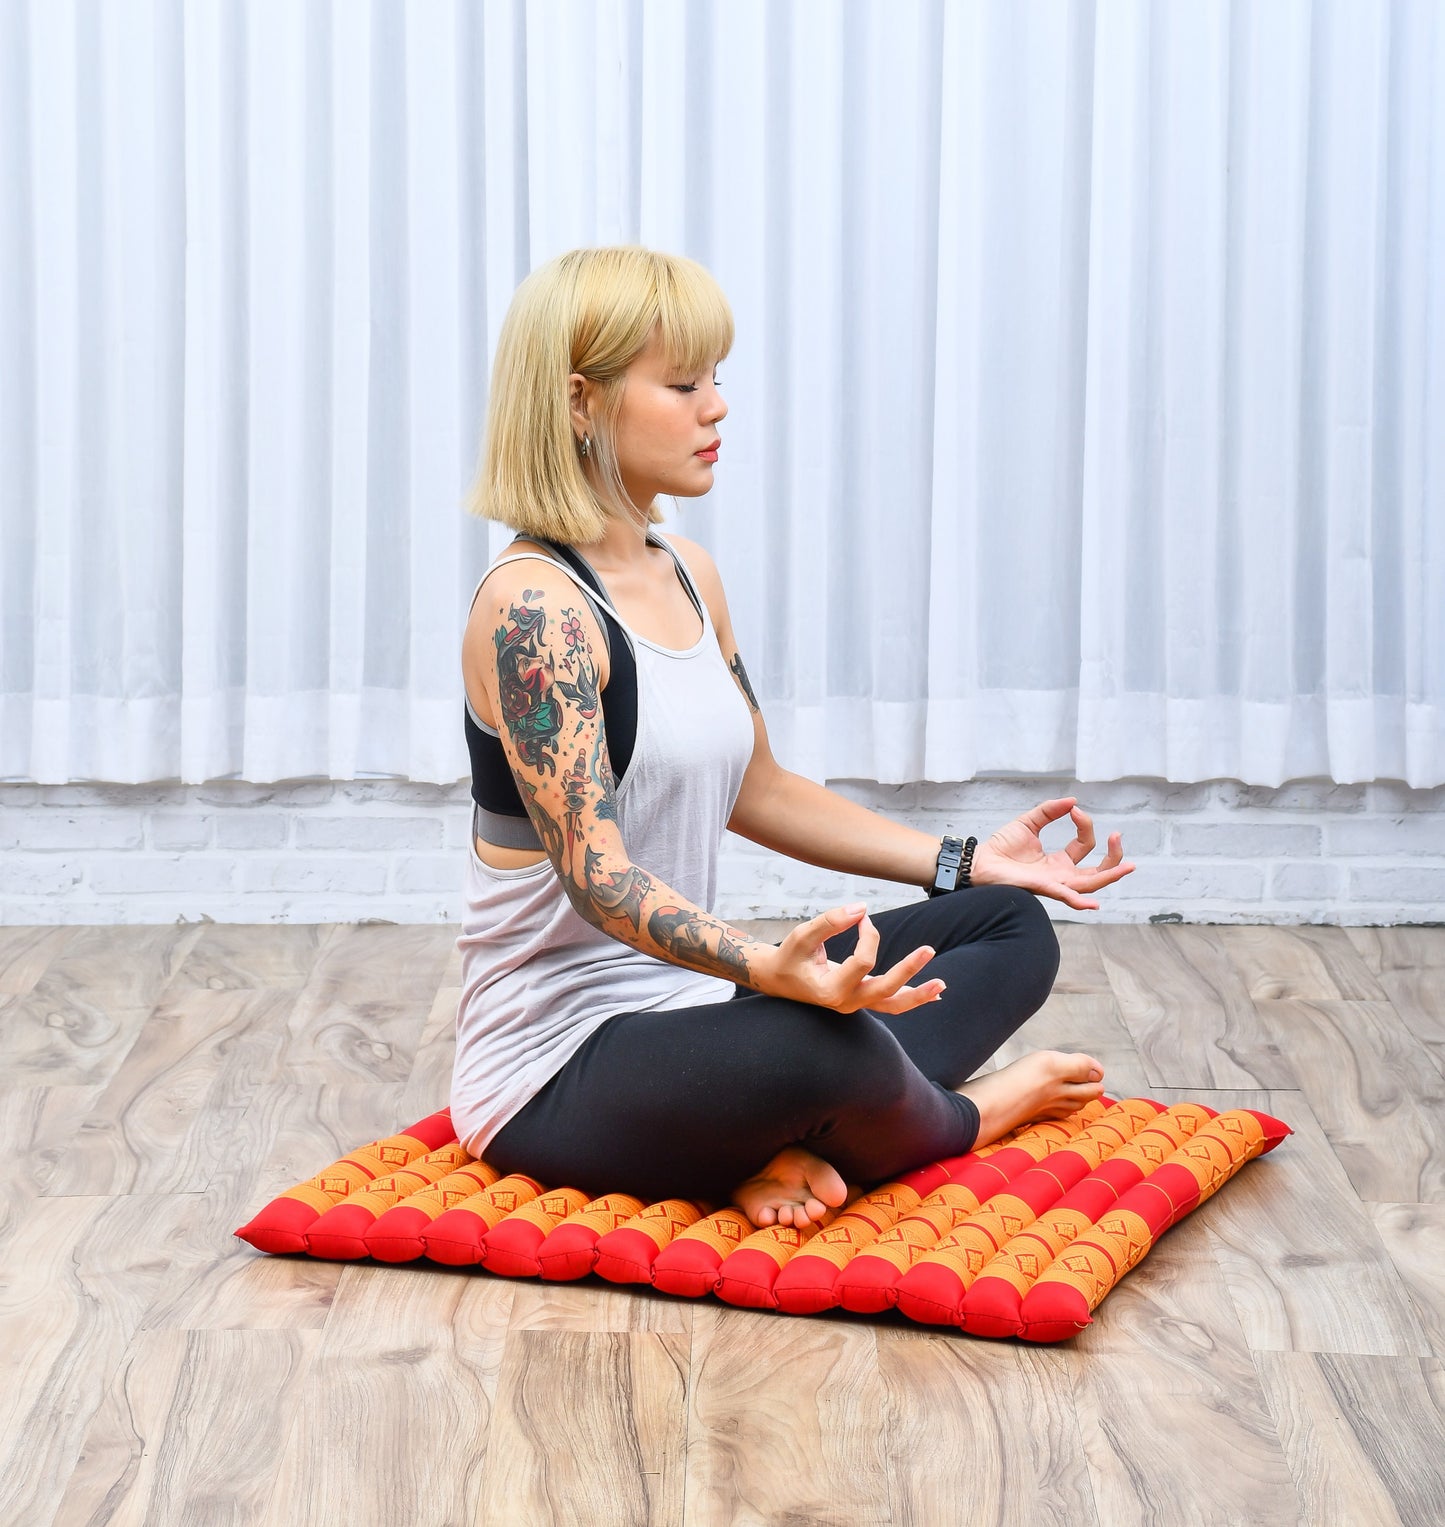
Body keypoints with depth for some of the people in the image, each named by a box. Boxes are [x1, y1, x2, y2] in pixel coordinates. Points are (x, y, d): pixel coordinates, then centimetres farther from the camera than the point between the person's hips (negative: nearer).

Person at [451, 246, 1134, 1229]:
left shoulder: (687, 574, 10)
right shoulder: (532, 605, -20)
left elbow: (754, 790, 19)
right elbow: (595, 872, -28)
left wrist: (964, 863, 15)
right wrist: (771, 968, -44)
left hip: (690, 1013, 10)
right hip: (561, 1067, -10)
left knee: (1011, 926, 11)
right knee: (821, 1048, -38)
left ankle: (795, 1148, -14)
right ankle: (966, 1116, 0)